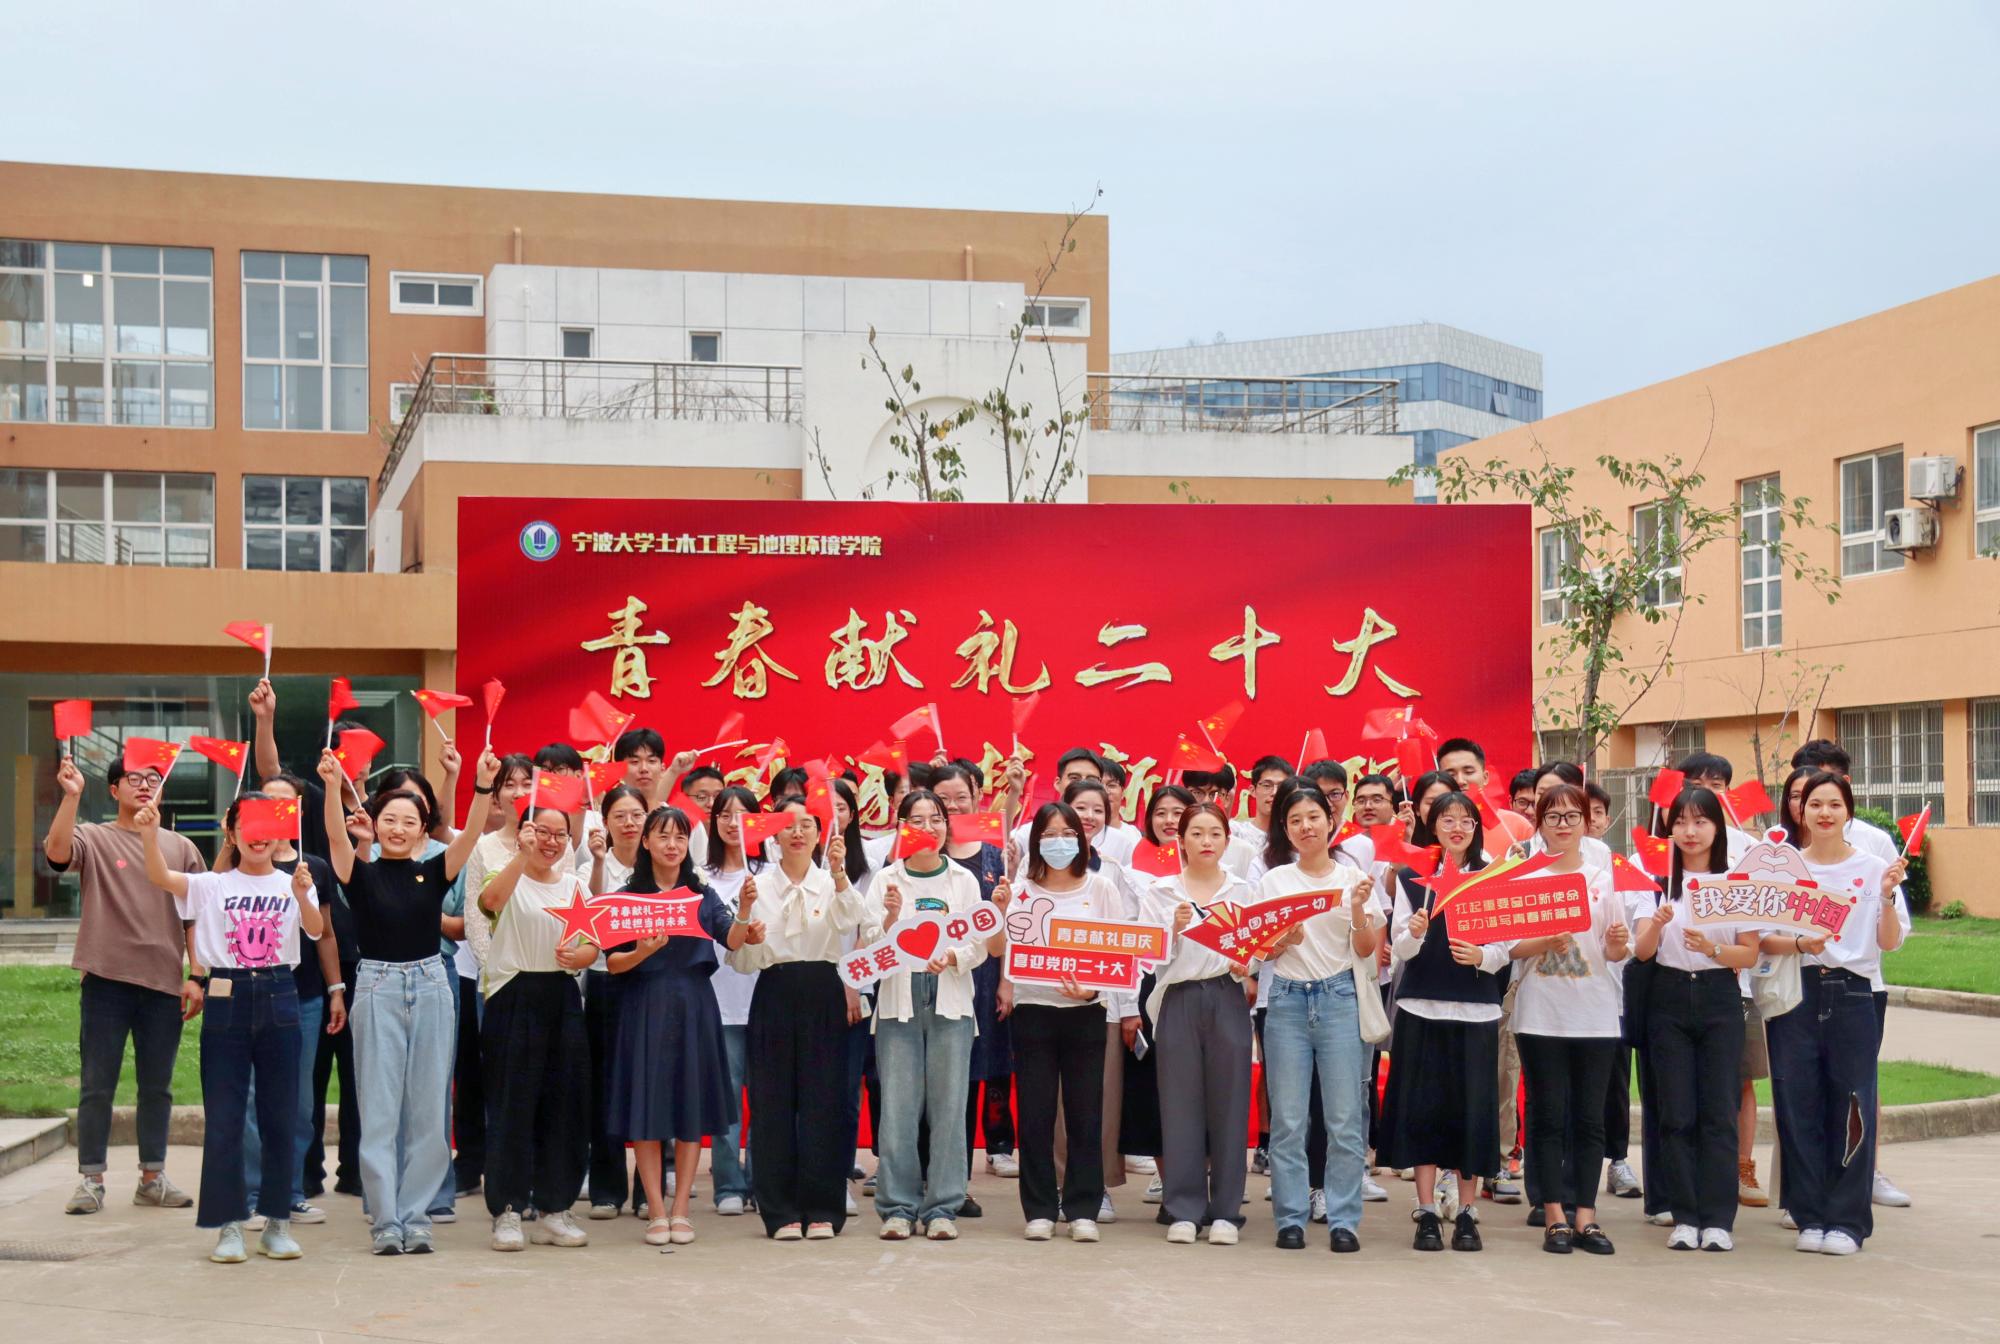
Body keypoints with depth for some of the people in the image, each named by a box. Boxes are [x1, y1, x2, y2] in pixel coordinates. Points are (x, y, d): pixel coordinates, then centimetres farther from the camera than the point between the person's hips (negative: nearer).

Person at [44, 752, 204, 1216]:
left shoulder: (180, 848, 11)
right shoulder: (94, 839, 2)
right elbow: (56, 852, -20)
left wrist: (197, 977, 3)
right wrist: (71, 795, -27)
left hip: (164, 983, 3)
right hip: (107, 980, -3)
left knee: (157, 1086, 10)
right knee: (96, 1085, 1)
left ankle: (152, 1177, 19)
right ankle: (90, 1178, 9)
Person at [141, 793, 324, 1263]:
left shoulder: (293, 884, 6)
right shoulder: (212, 885, 6)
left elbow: (316, 930, -12)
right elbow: (161, 878, -11)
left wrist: (302, 895, -33)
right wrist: (150, 834, -29)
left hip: (278, 998, 0)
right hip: (226, 999, 0)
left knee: (279, 1114, 5)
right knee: (223, 1116, 0)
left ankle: (278, 1222, 14)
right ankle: (229, 1224, 8)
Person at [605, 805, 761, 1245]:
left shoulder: (703, 895, 7)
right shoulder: (627, 896, 2)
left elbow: (729, 937, -10)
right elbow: (612, 962, -4)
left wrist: (746, 929, -32)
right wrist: (641, 953, -24)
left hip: (693, 1008, 2)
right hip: (643, 1007, -2)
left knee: (692, 1109, 2)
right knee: (646, 1111, -2)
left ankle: (680, 1210, 10)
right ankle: (656, 1213, 5)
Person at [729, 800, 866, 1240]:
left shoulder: (831, 882, 7)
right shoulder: (760, 884, 6)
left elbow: (848, 922, -16)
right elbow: (745, 959, 3)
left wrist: (838, 873, -31)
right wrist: (744, 912, -13)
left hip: (822, 994, 0)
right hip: (775, 994, 0)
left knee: (822, 1101, 0)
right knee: (774, 1103, 1)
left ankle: (821, 1210, 8)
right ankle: (781, 1212, 8)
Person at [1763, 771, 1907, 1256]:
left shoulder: (1873, 869, 3)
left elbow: (1889, 942, -1)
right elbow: (1763, 939, 2)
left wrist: (1887, 897, -17)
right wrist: (1799, 944, -16)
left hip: (1852, 995, -1)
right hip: (1796, 994, 1)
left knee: (1851, 1108, -1)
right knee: (1799, 1108, 2)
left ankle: (1847, 1220, 7)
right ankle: (1811, 1216, 12)